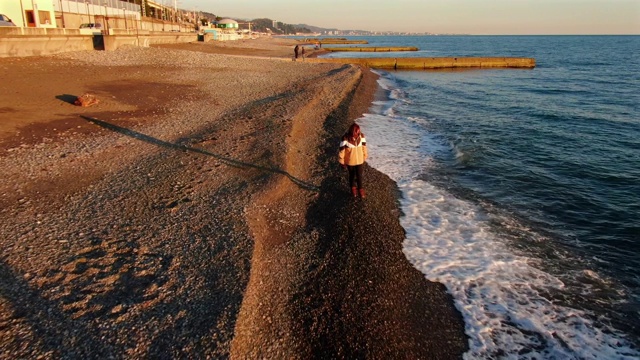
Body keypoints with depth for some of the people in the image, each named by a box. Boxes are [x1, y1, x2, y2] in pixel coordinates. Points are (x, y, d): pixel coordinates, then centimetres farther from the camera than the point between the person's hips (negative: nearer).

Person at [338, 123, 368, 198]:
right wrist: (342, 162, -8)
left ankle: (360, 189, 35)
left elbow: (364, 147, -2)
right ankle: (353, 188, 44)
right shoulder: (345, 139, -27)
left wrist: (364, 158, 8)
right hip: (350, 161, -2)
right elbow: (342, 151, -16)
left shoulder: (361, 136, -17)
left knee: (359, 175, 10)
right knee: (352, 175, 19)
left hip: (360, 160, 2)